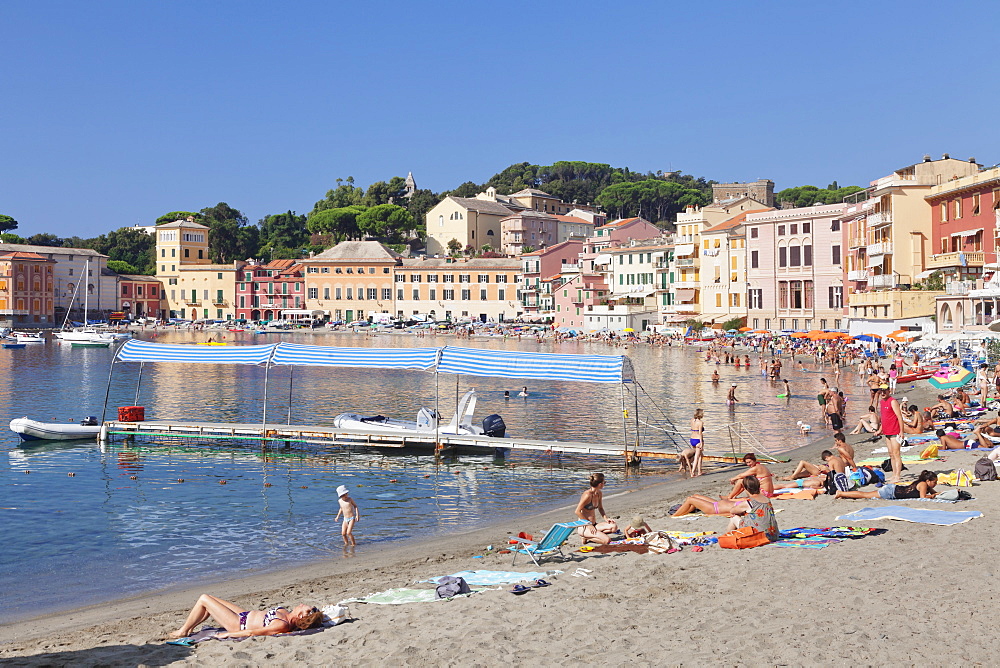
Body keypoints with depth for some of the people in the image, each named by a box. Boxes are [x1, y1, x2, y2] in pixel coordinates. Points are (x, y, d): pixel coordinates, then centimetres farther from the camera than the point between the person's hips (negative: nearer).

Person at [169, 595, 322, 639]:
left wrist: (226, 635, -21)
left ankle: (183, 631, 20)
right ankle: (188, 627, 35)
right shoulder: (288, 615, -12)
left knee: (204, 599, 0)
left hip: (239, 623, -8)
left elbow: (251, 633, -28)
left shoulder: (282, 625, -35)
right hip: (245, 614, 8)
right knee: (208, 598, 20)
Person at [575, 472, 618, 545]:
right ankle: (586, 537, -5)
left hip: (594, 524, 9)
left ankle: (590, 535, -5)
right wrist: (589, 525, -18)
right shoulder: (587, 495, -20)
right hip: (584, 527, -9)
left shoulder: (599, 494, 7)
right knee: (607, 540, -25)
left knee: (614, 527, -14)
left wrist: (606, 518, 5)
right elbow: (577, 511, -19)